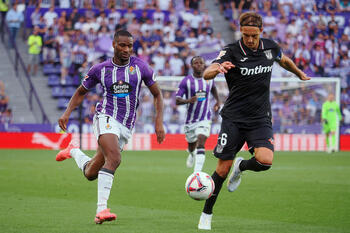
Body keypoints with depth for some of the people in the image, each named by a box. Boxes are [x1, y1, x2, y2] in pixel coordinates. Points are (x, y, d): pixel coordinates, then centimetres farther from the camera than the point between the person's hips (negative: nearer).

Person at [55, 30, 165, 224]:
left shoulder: (140, 67, 1)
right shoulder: (100, 69, 2)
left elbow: (157, 94, 9)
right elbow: (81, 93, 15)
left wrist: (159, 122, -3)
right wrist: (67, 113, -1)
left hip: (126, 127, 3)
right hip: (106, 118, -3)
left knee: (91, 173, 9)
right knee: (114, 159, -31)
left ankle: (74, 151, 41)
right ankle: (102, 209, -32)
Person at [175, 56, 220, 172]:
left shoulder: (209, 79, 2)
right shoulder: (186, 81, -8)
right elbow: (177, 100, -11)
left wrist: (218, 100, 17)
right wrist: (188, 100, -29)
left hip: (205, 119, 0)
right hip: (191, 119, 0)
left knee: (201, 143, -21)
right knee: (192, 145, 17)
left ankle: (197, 172, -28)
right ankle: (192, 154, 56)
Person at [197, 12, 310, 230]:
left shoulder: (270, 47, 0)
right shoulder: (231, 52, -11)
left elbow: (284, 60, 25)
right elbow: (206, 74, -27)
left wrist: (300, 74, 41)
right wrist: (217, 68, -49)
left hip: (261, 118, 2)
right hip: (234, 118, -2)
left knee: (265, 160, -23)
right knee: (222, 169, -3)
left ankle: (241, 166, 13)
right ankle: (206, 215, 15)